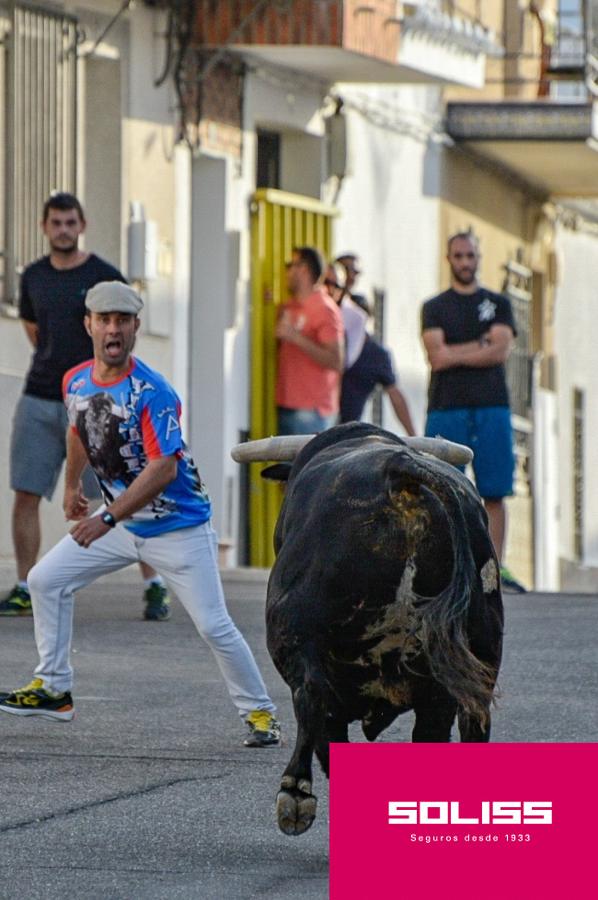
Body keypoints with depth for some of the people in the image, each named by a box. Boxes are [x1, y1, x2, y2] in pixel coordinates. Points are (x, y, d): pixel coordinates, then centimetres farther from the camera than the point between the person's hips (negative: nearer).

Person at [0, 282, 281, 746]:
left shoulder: (152, 392, -25)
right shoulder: (76, 382, -3)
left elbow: (164, 469, -31)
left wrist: (107, 520, -35)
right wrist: (73, 485, 30)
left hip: (177, 528, -7)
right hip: (120, 520, 7)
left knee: (213, 626, -10)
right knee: (46, 580, 3)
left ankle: (260, 712, 4)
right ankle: (53, 689, 12)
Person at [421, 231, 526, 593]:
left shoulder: (498, 304, 14)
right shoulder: (434, 308, 11)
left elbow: (501, 351, -3)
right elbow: (437, 356, -5)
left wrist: (454, 354, -4)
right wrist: (482, 344, -4)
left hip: (491, 407, 1)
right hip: (446, 409, -1)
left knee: (494, 492, -2)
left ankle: (496, 567, -1)